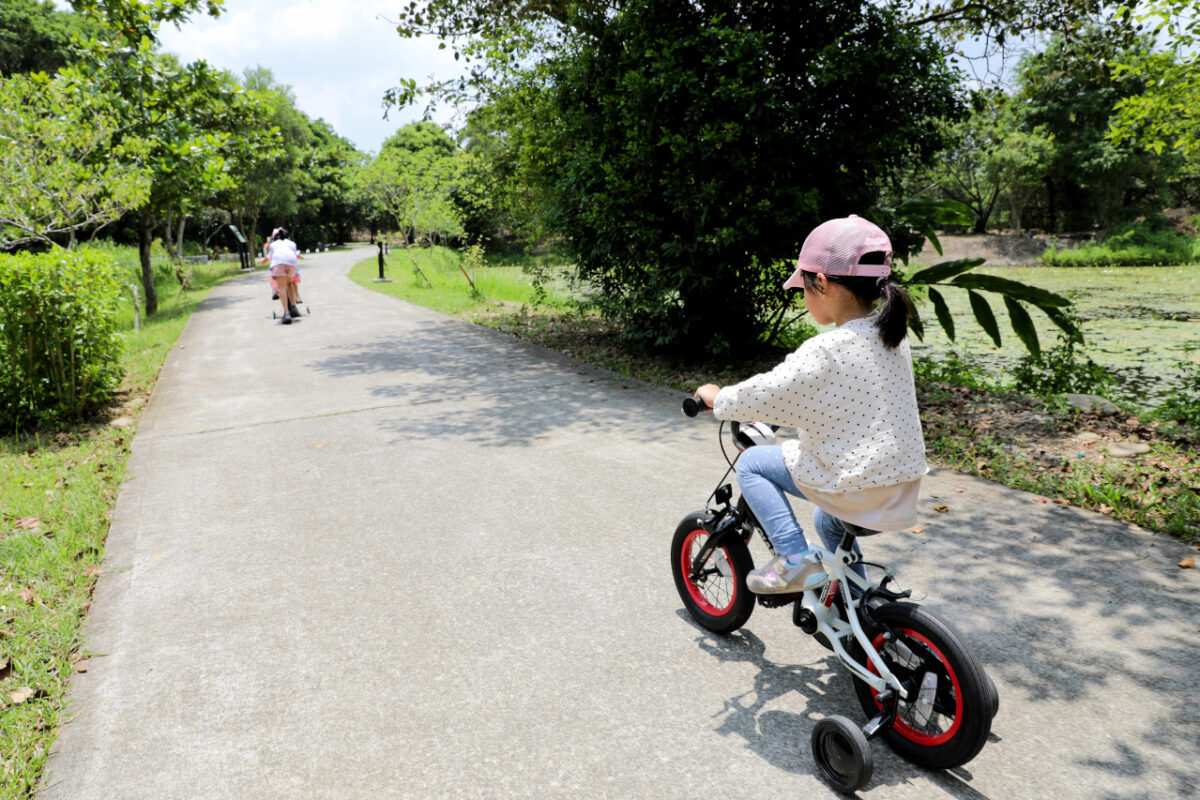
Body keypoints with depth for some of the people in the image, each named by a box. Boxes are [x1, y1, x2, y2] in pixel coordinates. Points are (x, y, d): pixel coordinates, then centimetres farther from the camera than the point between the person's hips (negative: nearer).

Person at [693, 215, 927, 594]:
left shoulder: (827, 350, -22)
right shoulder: (893, 336, 4)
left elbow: (763, 395, -18)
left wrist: (717, 398, 1)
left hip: (854, 485, -8)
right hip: (904, 485, 9)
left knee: (751, 463, 4)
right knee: (829, 523, 36)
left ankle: (794, 558, 0)